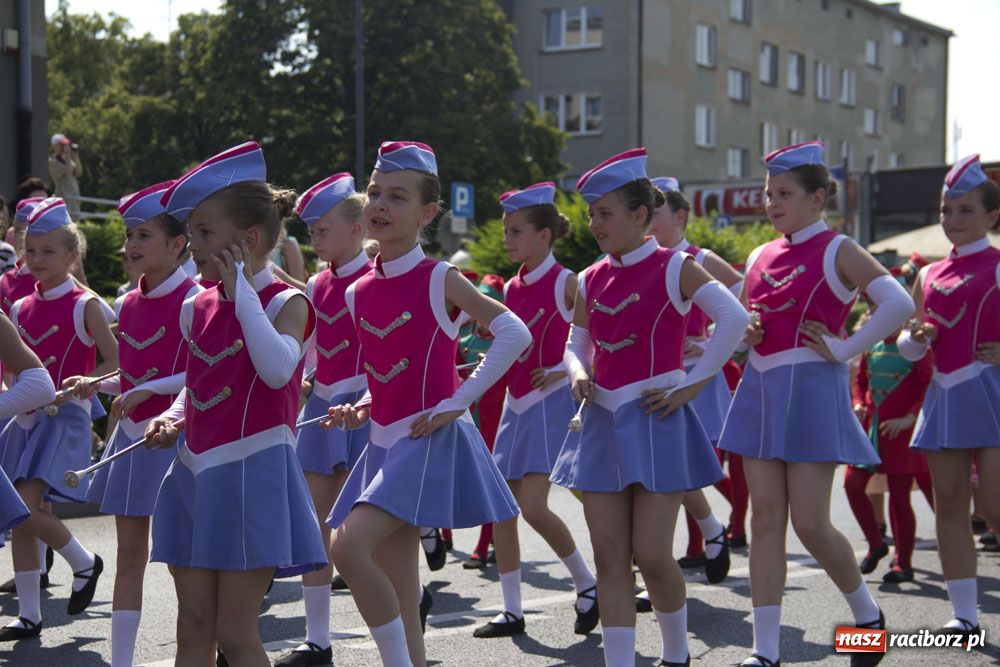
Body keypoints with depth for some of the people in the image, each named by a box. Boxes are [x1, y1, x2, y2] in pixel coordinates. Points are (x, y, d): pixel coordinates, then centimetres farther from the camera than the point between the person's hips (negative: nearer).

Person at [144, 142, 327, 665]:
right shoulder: (197, 308, 11)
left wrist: (242, 289, -22)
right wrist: (173, 418, 4)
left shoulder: (286, 302, -8)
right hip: (196, 472, 7)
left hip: (250, 473, -7)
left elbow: (277, 369, -28)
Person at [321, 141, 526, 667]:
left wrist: (460, 401, -15)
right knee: (398, 589, 7)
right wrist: (362, 410, 4)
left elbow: (515, 333, -14)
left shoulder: (439, 279, -8)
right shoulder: (359, 294, 10)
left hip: (429, 438, -7)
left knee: (351, 545, -22)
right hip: (385, 441, 7)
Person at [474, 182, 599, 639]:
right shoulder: (512, 289, 11)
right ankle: (511, 610, 13)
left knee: (533, 507, -16)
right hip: (516, 404, 8)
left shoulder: (565, 283, -9)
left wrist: (569, 370, -13)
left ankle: (587, 585, 6)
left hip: (551, 402, -8)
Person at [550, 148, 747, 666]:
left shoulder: (672, 268, -7)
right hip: (602, 423, 5)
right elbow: (576, 345, 21)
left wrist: (692, 385, -16)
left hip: (654, 420, -5)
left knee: (651, 555, -5)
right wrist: (578, 374, -2)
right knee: (610, 559, 2)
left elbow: (734, 318, -18)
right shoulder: (591, 280, 9)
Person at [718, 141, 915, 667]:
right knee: (766, 518, 4)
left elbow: (898, 304, -18)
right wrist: (744, 330, 2)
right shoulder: (761, 257, 12)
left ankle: (868, 615, 20)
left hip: (811, 390, -6)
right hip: (760, 389, 6)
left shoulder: (837, 251, -6)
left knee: (810, 523, -6)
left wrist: (844, 349, -15)